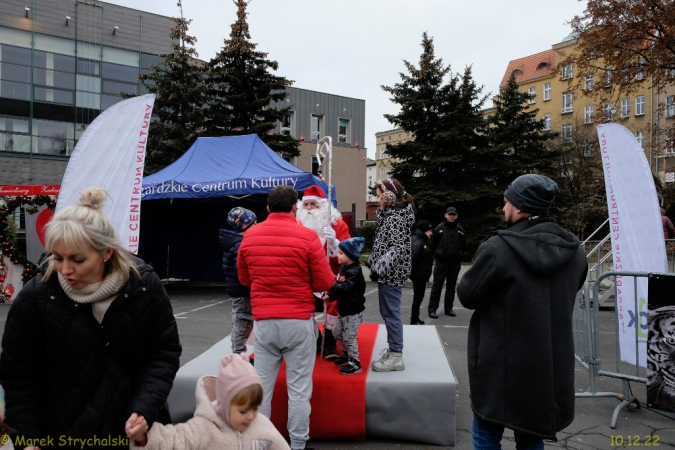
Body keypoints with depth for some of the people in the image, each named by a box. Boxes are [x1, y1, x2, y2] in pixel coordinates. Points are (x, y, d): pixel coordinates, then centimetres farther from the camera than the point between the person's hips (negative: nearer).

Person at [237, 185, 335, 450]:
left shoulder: (250, 236, 3)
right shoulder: (307, 237, -9)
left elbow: (244, 279, 16)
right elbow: (325, 284, -5)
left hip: (263, 322, 3)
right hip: (299, 322, -3)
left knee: (262, 387, 12)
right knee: (299, 389, 7)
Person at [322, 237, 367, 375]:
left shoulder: (354, 272, -24)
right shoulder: (344, 268, 6)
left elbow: (345, 288, -36)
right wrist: (330, 296, 4)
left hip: (354, 312, -10)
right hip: (344, 310, 10)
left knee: (349, 337, -3)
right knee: (337, 332, 19)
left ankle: (355, 363, 12)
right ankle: (346, 354, 39)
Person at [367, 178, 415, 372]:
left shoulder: (396, 218, -17)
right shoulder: (391, 213, 14)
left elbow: (398, 248, -26)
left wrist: (380, 266, -32)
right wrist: (374, 261, 25)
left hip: (392, 273, -10)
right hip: (390, 273, 10)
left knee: (391, 313, -4)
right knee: (388, 312, 18)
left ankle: (396, 356, 4)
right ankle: (393, 348, 30)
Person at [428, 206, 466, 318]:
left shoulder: (460, 229, 3)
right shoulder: (439, 228, -2)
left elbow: (463, 245, 11)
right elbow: (433, 244, 3)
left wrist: (459, 254, 5)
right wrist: (437, 254, 1)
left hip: (455, 262, 3)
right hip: (441, 261, -2)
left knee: (451, 286, 11)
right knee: (437, 285, -2)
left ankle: (449, 308, 21)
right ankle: (432, 309, 2)